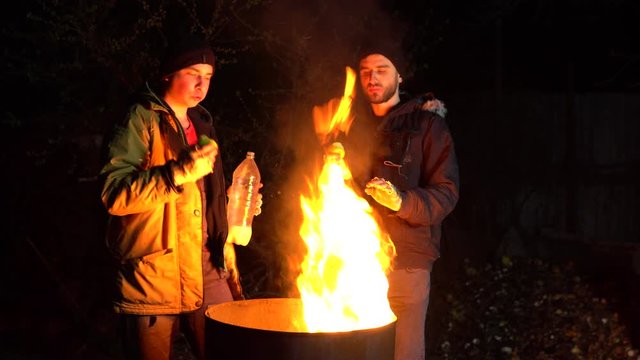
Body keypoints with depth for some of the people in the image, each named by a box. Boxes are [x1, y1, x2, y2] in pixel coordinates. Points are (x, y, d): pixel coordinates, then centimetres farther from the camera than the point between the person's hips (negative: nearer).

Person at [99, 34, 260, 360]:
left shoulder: (202, 124, 19)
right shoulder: (142, 120, -4)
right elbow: (115, 194, -18)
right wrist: (180, 172, -23)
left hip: (207, 270, 6)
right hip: (153, 275, -6)